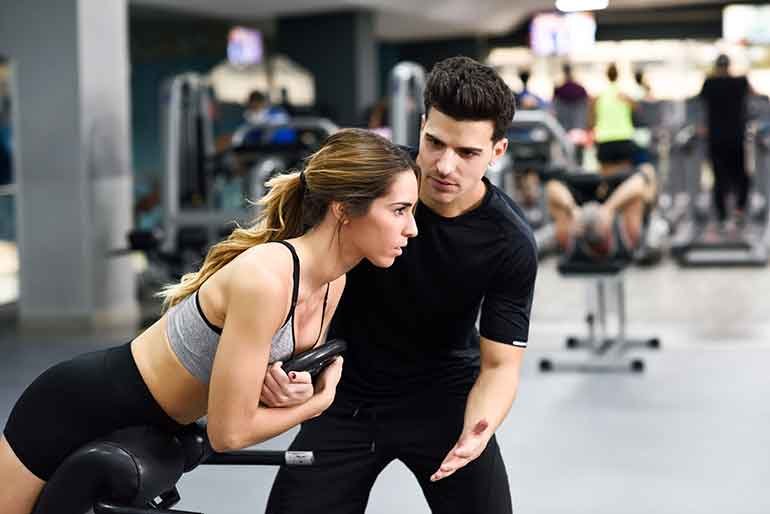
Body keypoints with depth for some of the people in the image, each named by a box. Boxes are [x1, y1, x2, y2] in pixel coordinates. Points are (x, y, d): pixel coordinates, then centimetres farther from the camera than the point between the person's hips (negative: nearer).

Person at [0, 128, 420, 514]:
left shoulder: (332, 282, -7)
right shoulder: (265, 279, -32)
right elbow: (229, 431, -28)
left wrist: (295, 388, -15)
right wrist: (320, 398, -14)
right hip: (77, 409, -8)